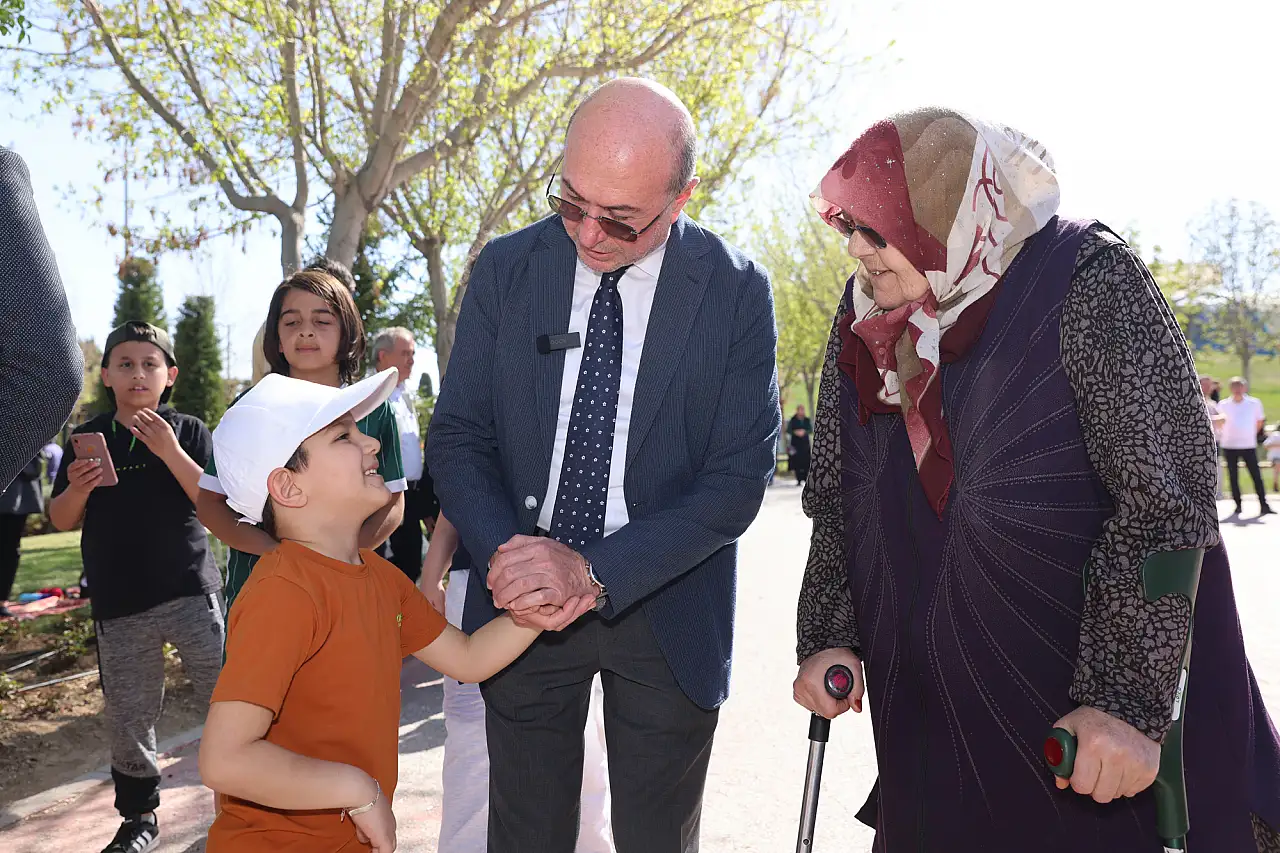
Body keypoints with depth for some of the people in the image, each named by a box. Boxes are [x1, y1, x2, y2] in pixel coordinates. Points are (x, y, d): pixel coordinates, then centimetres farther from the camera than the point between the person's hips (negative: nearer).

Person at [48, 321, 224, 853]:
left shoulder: (189, 431, 2)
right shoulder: (88, 438, 7)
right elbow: (61, 521, 9)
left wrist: (169, 451, -18)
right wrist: (78, 489, -12)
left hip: (191, 593, -2)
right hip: (119, 604, 2)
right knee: (128, 717, 9)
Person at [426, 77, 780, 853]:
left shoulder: (736, 291, -11)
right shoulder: (505, 269, -4)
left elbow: (740, 477, -13)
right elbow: (458, 436, -1)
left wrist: (594, 570, -22)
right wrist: (505, 553, -19)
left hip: (663, 607, -1)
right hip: (522, 609, 2)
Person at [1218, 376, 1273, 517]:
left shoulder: (1255, 403, -1)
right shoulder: (1223, 405, -1)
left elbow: (1260, 421, 13)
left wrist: (1252, 434, 9)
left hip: (1249, 445, 0)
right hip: (1229, 446, 1)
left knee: (1256, 475, -5)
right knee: (1233, 477, 3)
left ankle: (1264, 505, -2)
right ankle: (1238, 505, 10)